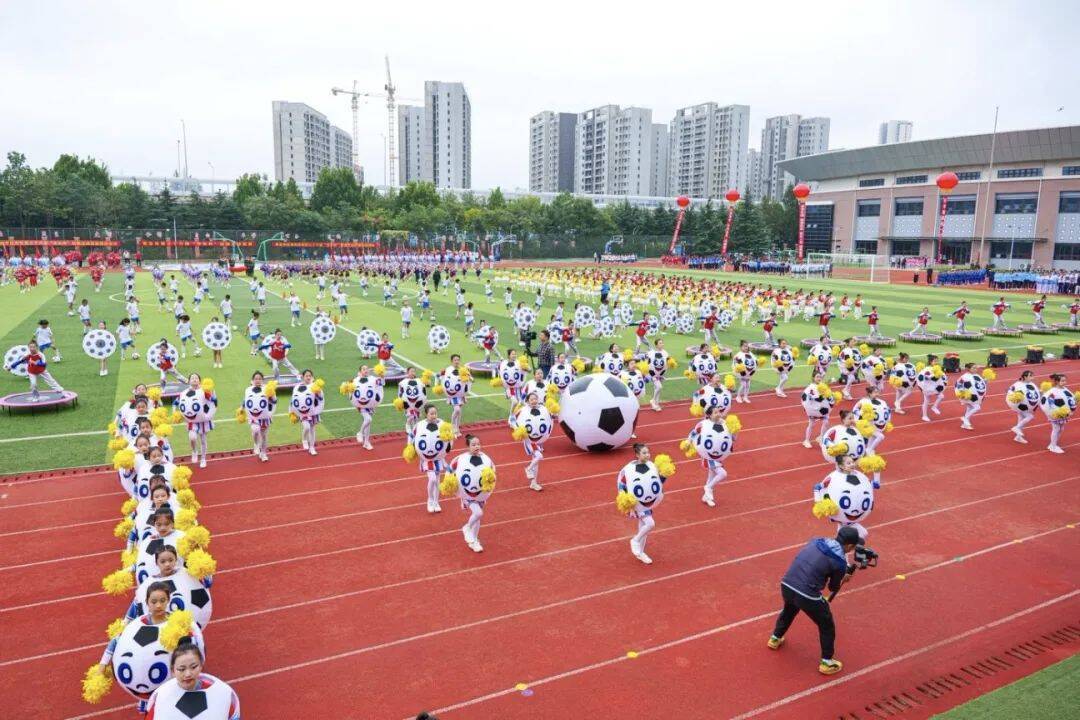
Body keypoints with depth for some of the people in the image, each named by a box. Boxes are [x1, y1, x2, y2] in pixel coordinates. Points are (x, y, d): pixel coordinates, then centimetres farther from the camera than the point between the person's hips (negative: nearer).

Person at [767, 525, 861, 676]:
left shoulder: (816, 541, 7)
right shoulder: (840, 562, -7)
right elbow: (834, 587, 8)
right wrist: (843, 579, 28)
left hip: (786, 586, 6)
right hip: (807, 595, -6)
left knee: (789, 610, 38)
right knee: (827, 626, 20)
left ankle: (775, 639, 57)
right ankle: (826, 662, 31)